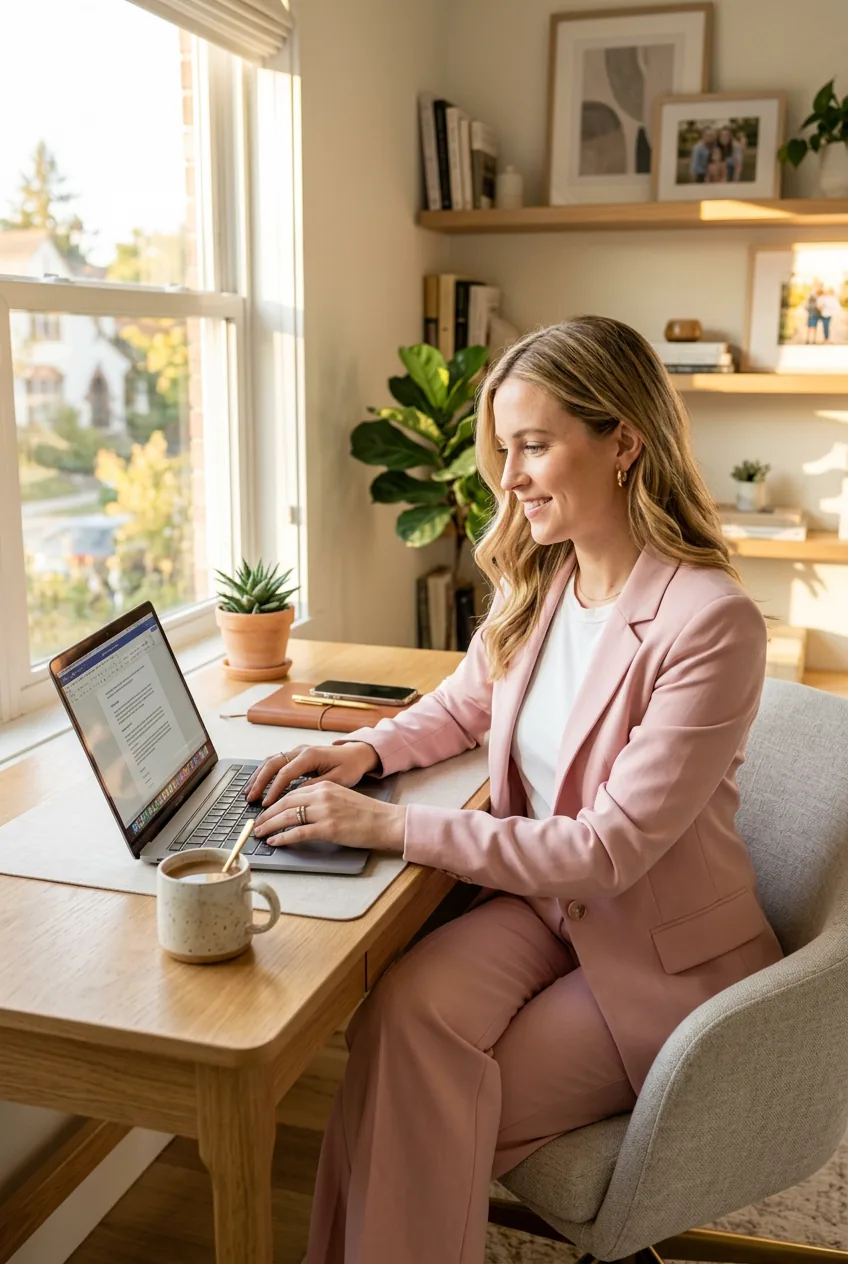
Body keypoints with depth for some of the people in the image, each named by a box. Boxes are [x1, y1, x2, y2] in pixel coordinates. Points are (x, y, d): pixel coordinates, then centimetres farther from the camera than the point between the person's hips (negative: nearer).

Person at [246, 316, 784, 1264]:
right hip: (542, 903, 5)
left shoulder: (711, 624, -23)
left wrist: (390, 825, -25)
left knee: (432, 1116, -17)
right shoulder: (533, 580, -1)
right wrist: (366, 749, -3)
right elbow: (463, 704, 18)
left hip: (661, 956, -5)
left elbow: (611, 850, -24)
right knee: (404, 1016, -24)